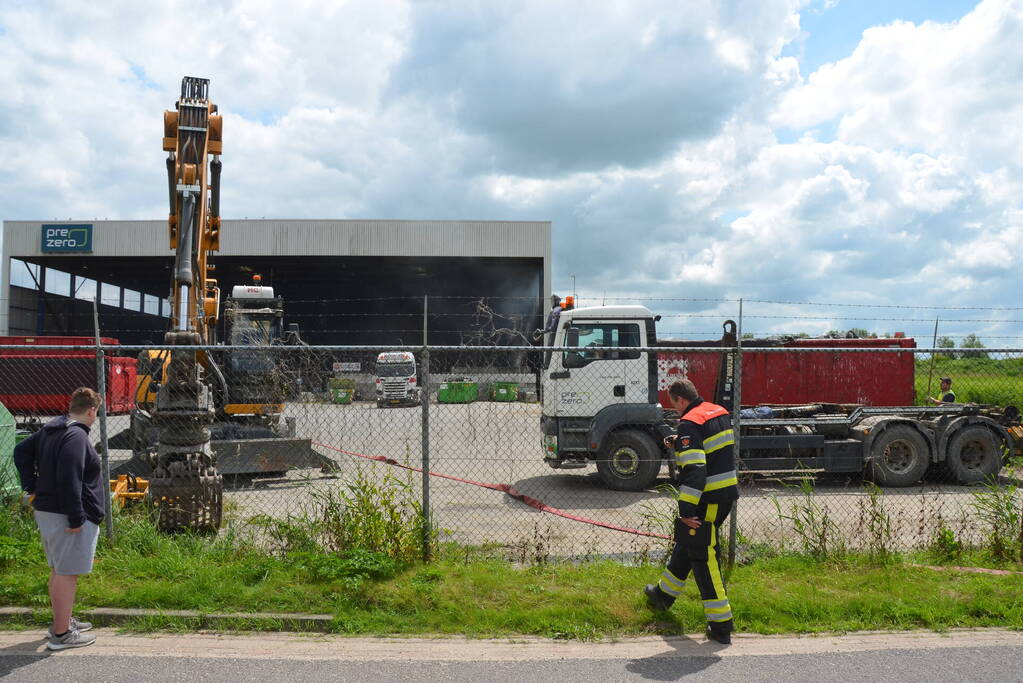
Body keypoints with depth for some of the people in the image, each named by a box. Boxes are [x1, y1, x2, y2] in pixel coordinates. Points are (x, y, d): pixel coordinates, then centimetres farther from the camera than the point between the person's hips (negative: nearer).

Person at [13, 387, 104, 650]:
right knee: (67, 573, -3)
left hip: (45, 511, 10)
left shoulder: (50, 430, 12)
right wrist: (76, 519, -23)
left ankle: (62, 621, 33)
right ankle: (61, 634, 3)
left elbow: (21, 451, 23)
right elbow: (69, 480, -26)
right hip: (66, 516, -10)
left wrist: (31, 487, 18)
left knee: (58, 570, 20)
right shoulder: (76, 436, -20)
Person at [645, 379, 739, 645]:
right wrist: (681, 444, 20)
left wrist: (686, 509, -23)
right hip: (727, 493, 10)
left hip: (707, 500, -10)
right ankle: (664, 594, 41)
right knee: (687, 541, 24)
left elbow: (694, 470, -26)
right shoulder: (719, 412, 9)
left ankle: (721, 625, 3)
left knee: (703, 558, -1)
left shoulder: (689, 423, -19)